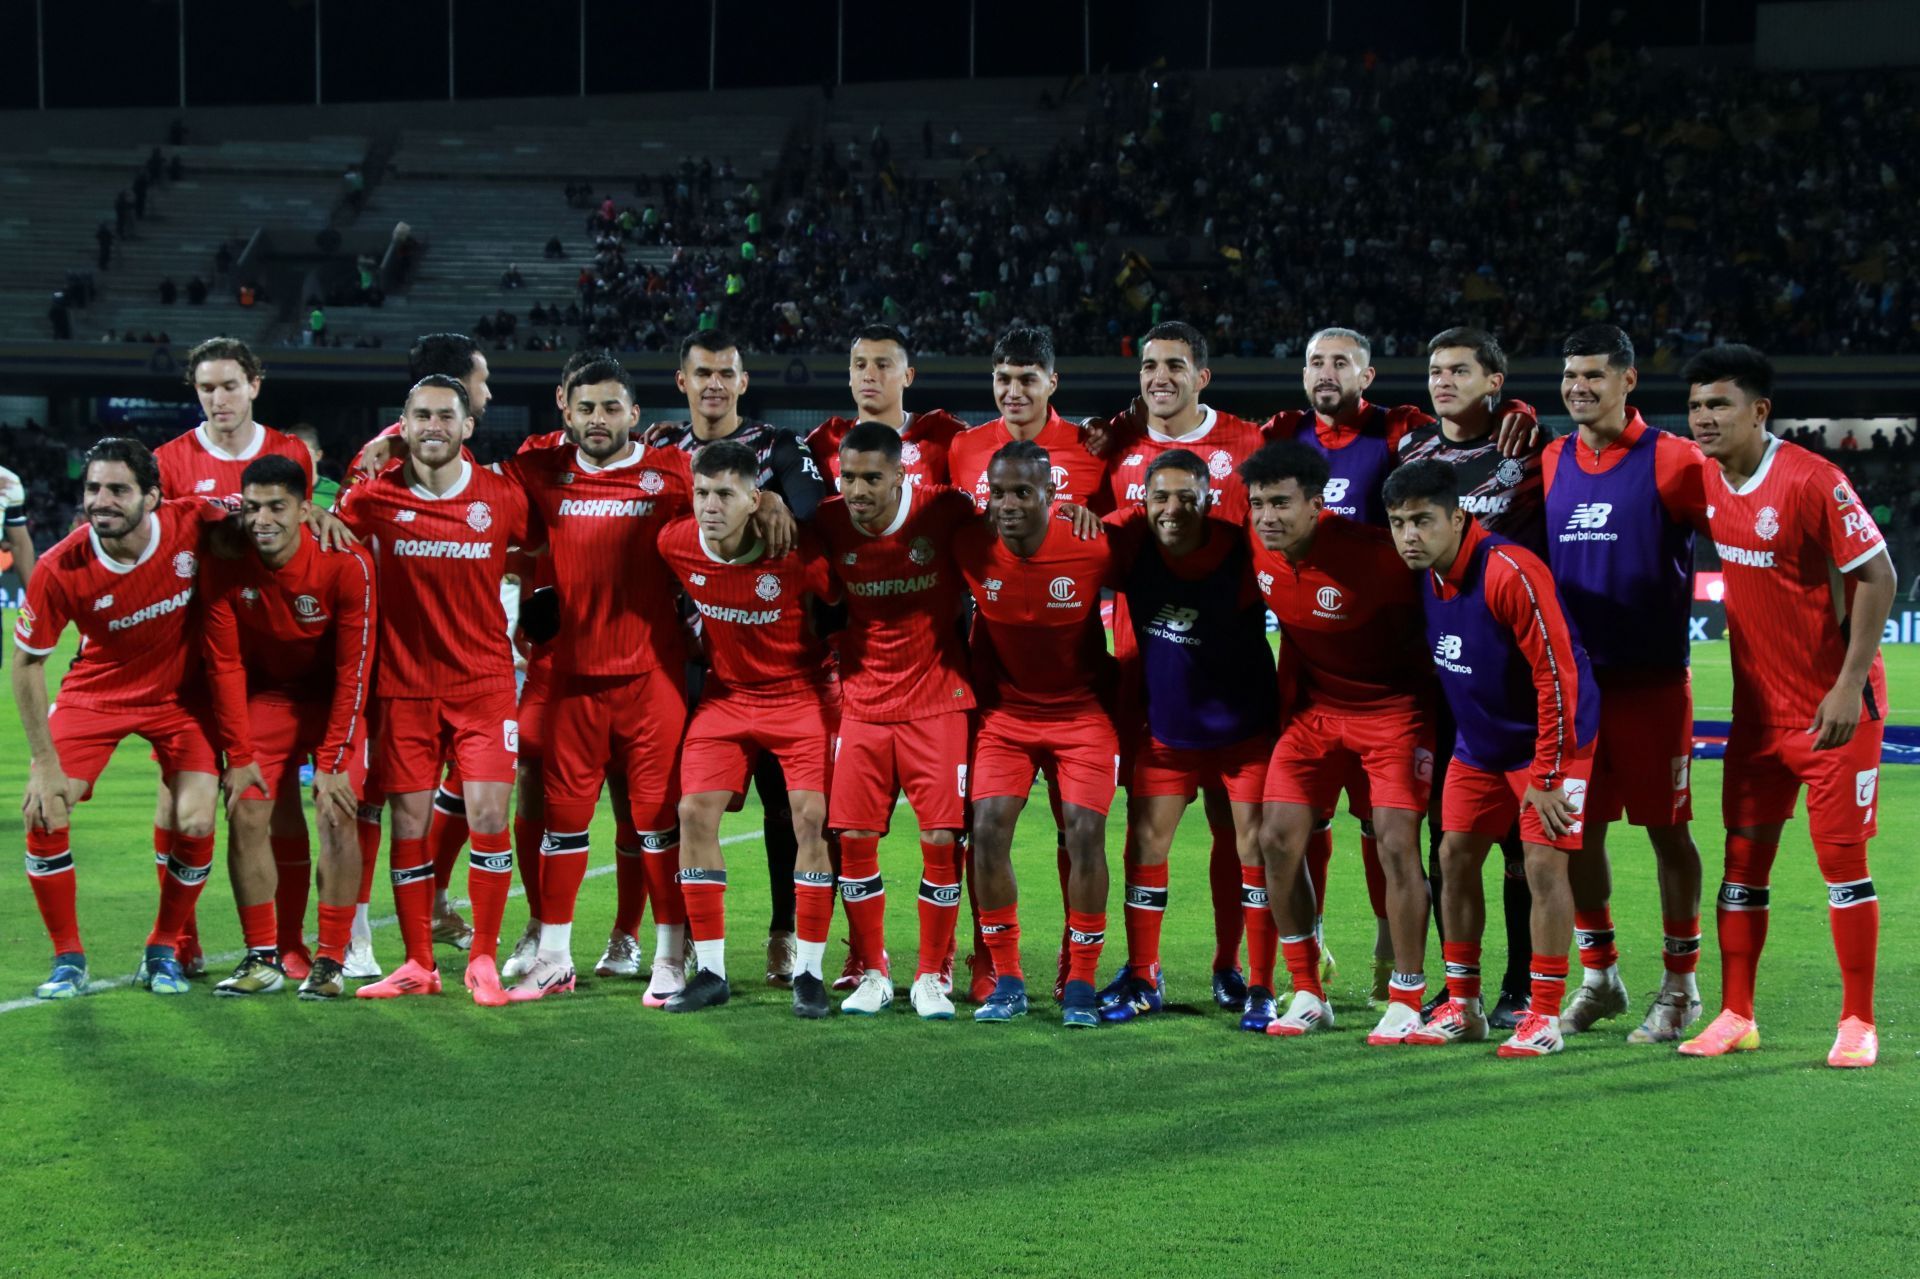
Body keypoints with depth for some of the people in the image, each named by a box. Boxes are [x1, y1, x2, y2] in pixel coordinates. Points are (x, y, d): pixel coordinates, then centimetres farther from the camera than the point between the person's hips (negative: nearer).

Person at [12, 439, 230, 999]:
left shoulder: (193, 523, -24)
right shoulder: (60, 569, -25)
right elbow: (27, 664, -13)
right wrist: (44, 762, -14)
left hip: (181, 695, 0)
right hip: (96, 692, 0)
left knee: (195, 823, -11)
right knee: (44, 815, -12)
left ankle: (163, 951, 14)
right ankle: (68, 960, 6)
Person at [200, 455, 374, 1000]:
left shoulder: (347, 563, -26)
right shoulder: (224, 565, -18)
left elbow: (353, 671, -20)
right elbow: (225, 664, -10)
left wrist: (332, 761, -21)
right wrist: (239, 755, -12)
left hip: (336, 698, -3)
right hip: (265, 694, 3)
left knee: (335, 817, -15)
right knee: (245, 815, -8)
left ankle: (332, 961, -8)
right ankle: (262, 959, 2)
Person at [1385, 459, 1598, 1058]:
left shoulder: (1510, 574, -27)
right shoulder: (1426, 578, -3)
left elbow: (1557, 675, -24)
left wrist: (1547, 775, -22)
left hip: (1547, 741, -8)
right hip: (1478, 744, 8)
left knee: (1544, 864, -11)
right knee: (1455, 857, 7)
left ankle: (1545, 1018, -3)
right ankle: (1462, 1007, 18)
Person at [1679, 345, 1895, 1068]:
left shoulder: (1811, 481, -18)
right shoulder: (1702, 482, 1)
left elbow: (1877, 577, -16)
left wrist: (1849, 687, -20)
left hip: (1833, 703, -6)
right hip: (1757, 702, 6)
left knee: (1841, 856, -2)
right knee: (1743, 856, 6)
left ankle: (1858, 1024, 6)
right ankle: (1735, 1017, 12)